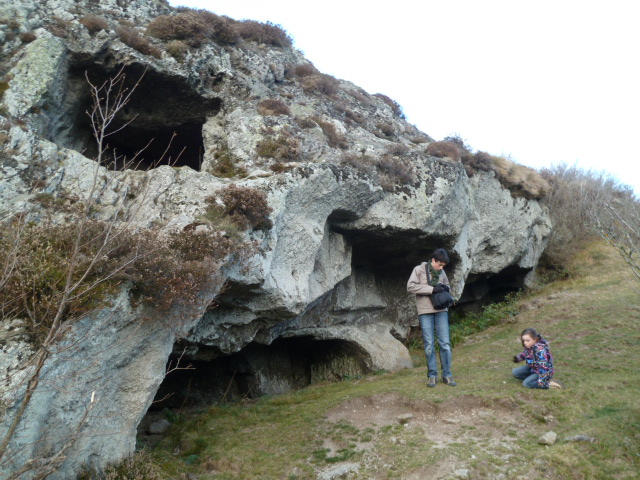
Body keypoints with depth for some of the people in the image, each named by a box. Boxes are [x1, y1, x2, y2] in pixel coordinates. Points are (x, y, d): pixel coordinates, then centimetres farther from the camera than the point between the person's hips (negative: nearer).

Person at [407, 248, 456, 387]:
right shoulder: (419, 270, -3)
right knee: (429, 345, 2)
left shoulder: (442, 272, 9)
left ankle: (447, 375, 10)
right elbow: (410, 287, -12)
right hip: (425, 311, -3)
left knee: (445, 343, 1)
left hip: (441, 311, 3)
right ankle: (432, 375, 12)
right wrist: (432, 289, -17)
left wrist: (445, 288, -2)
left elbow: (447, 286, 24)